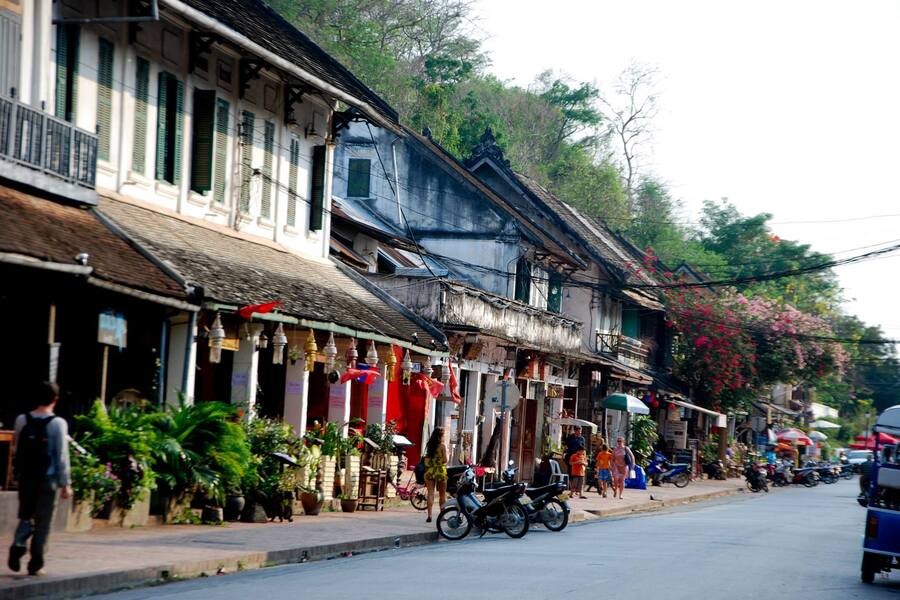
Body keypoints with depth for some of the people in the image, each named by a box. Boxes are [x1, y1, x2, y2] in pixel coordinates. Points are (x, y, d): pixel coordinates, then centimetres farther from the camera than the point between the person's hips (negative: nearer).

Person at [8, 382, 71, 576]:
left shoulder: (22, 420, 0)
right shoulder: (58, 424, -11)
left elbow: (16, 448, 7)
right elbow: (62, 456, -10)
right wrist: (65, 483, -5)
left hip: (25, 477, 3)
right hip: (48, 479, -3)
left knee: (26, 516, 17)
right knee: (42, 522, 6)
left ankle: (18, 545, -9)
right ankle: (35, 563, 8)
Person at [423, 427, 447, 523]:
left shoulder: (429, 445, 5)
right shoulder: (442, 446, -8)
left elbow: (426, 459, 4)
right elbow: (445, 460, -10)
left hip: (429, 471, 3)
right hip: (440, 470, -3)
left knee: (430, 493, 0)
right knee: (443, 494, 11)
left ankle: (429, 515, -10)